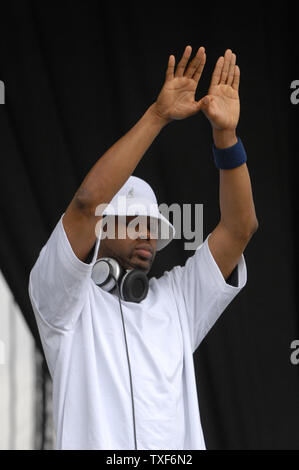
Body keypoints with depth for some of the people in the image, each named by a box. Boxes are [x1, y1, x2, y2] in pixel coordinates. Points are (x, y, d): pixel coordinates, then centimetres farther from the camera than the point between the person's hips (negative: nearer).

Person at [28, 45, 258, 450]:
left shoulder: (176, 299, 15)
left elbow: (240, 226, 7)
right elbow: (87, 202, -13)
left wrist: (225, 134, -2)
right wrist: (158, 116, -13)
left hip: (184, 443, 5)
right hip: (94, 442, -4)